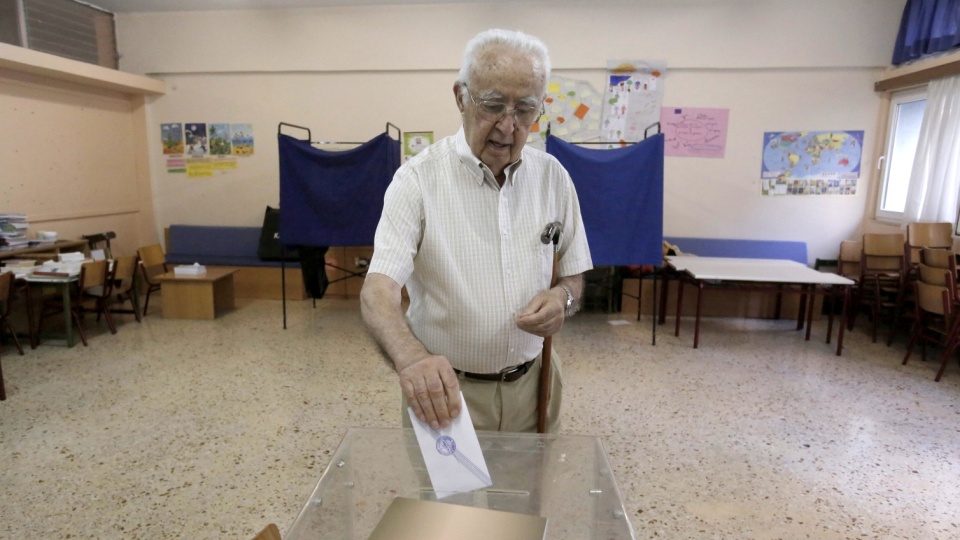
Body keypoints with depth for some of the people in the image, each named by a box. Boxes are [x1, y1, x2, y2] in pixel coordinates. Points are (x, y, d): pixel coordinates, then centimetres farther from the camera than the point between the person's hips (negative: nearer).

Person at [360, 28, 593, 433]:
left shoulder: (553, 177, -2)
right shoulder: (418, 179, -15)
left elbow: (573, 273, 8)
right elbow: (378, 291, -24)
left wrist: (563, 297, -16)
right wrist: (412, 358, -44)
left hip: (531, 384, 4)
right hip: (442, 389, -3)